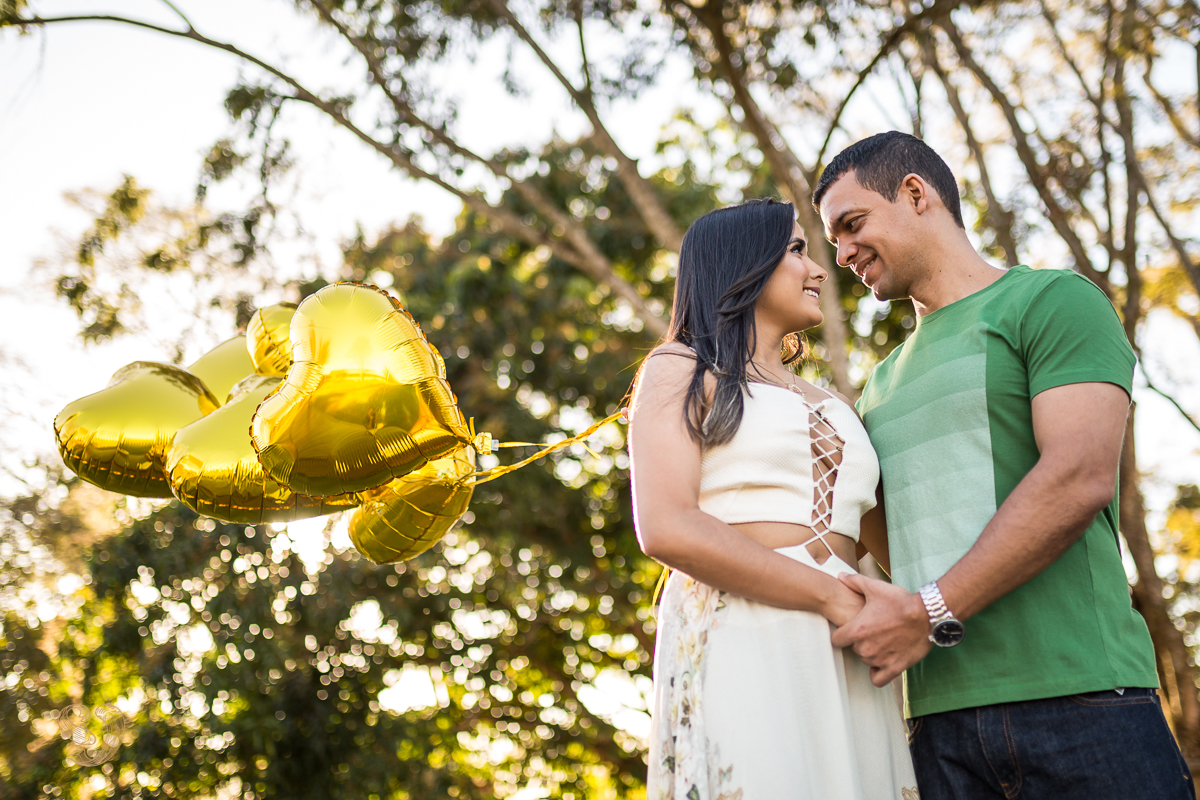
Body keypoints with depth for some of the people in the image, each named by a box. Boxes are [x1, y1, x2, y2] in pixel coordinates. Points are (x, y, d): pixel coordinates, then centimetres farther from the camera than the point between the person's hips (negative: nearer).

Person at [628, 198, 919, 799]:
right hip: (736, 646, -5)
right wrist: (835, 597, -12)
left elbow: (898, 548, 26)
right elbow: (666, 529, -8)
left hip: (844, 663, 6)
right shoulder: (682, 369, 8)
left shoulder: (833, 408, 26)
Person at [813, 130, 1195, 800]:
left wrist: (931, 613, -14)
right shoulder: (883, 385, 25)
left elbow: (1079, 479, -12)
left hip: (1077, 697, -5)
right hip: (940, 718, 6)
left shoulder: (1052, 301, 3)